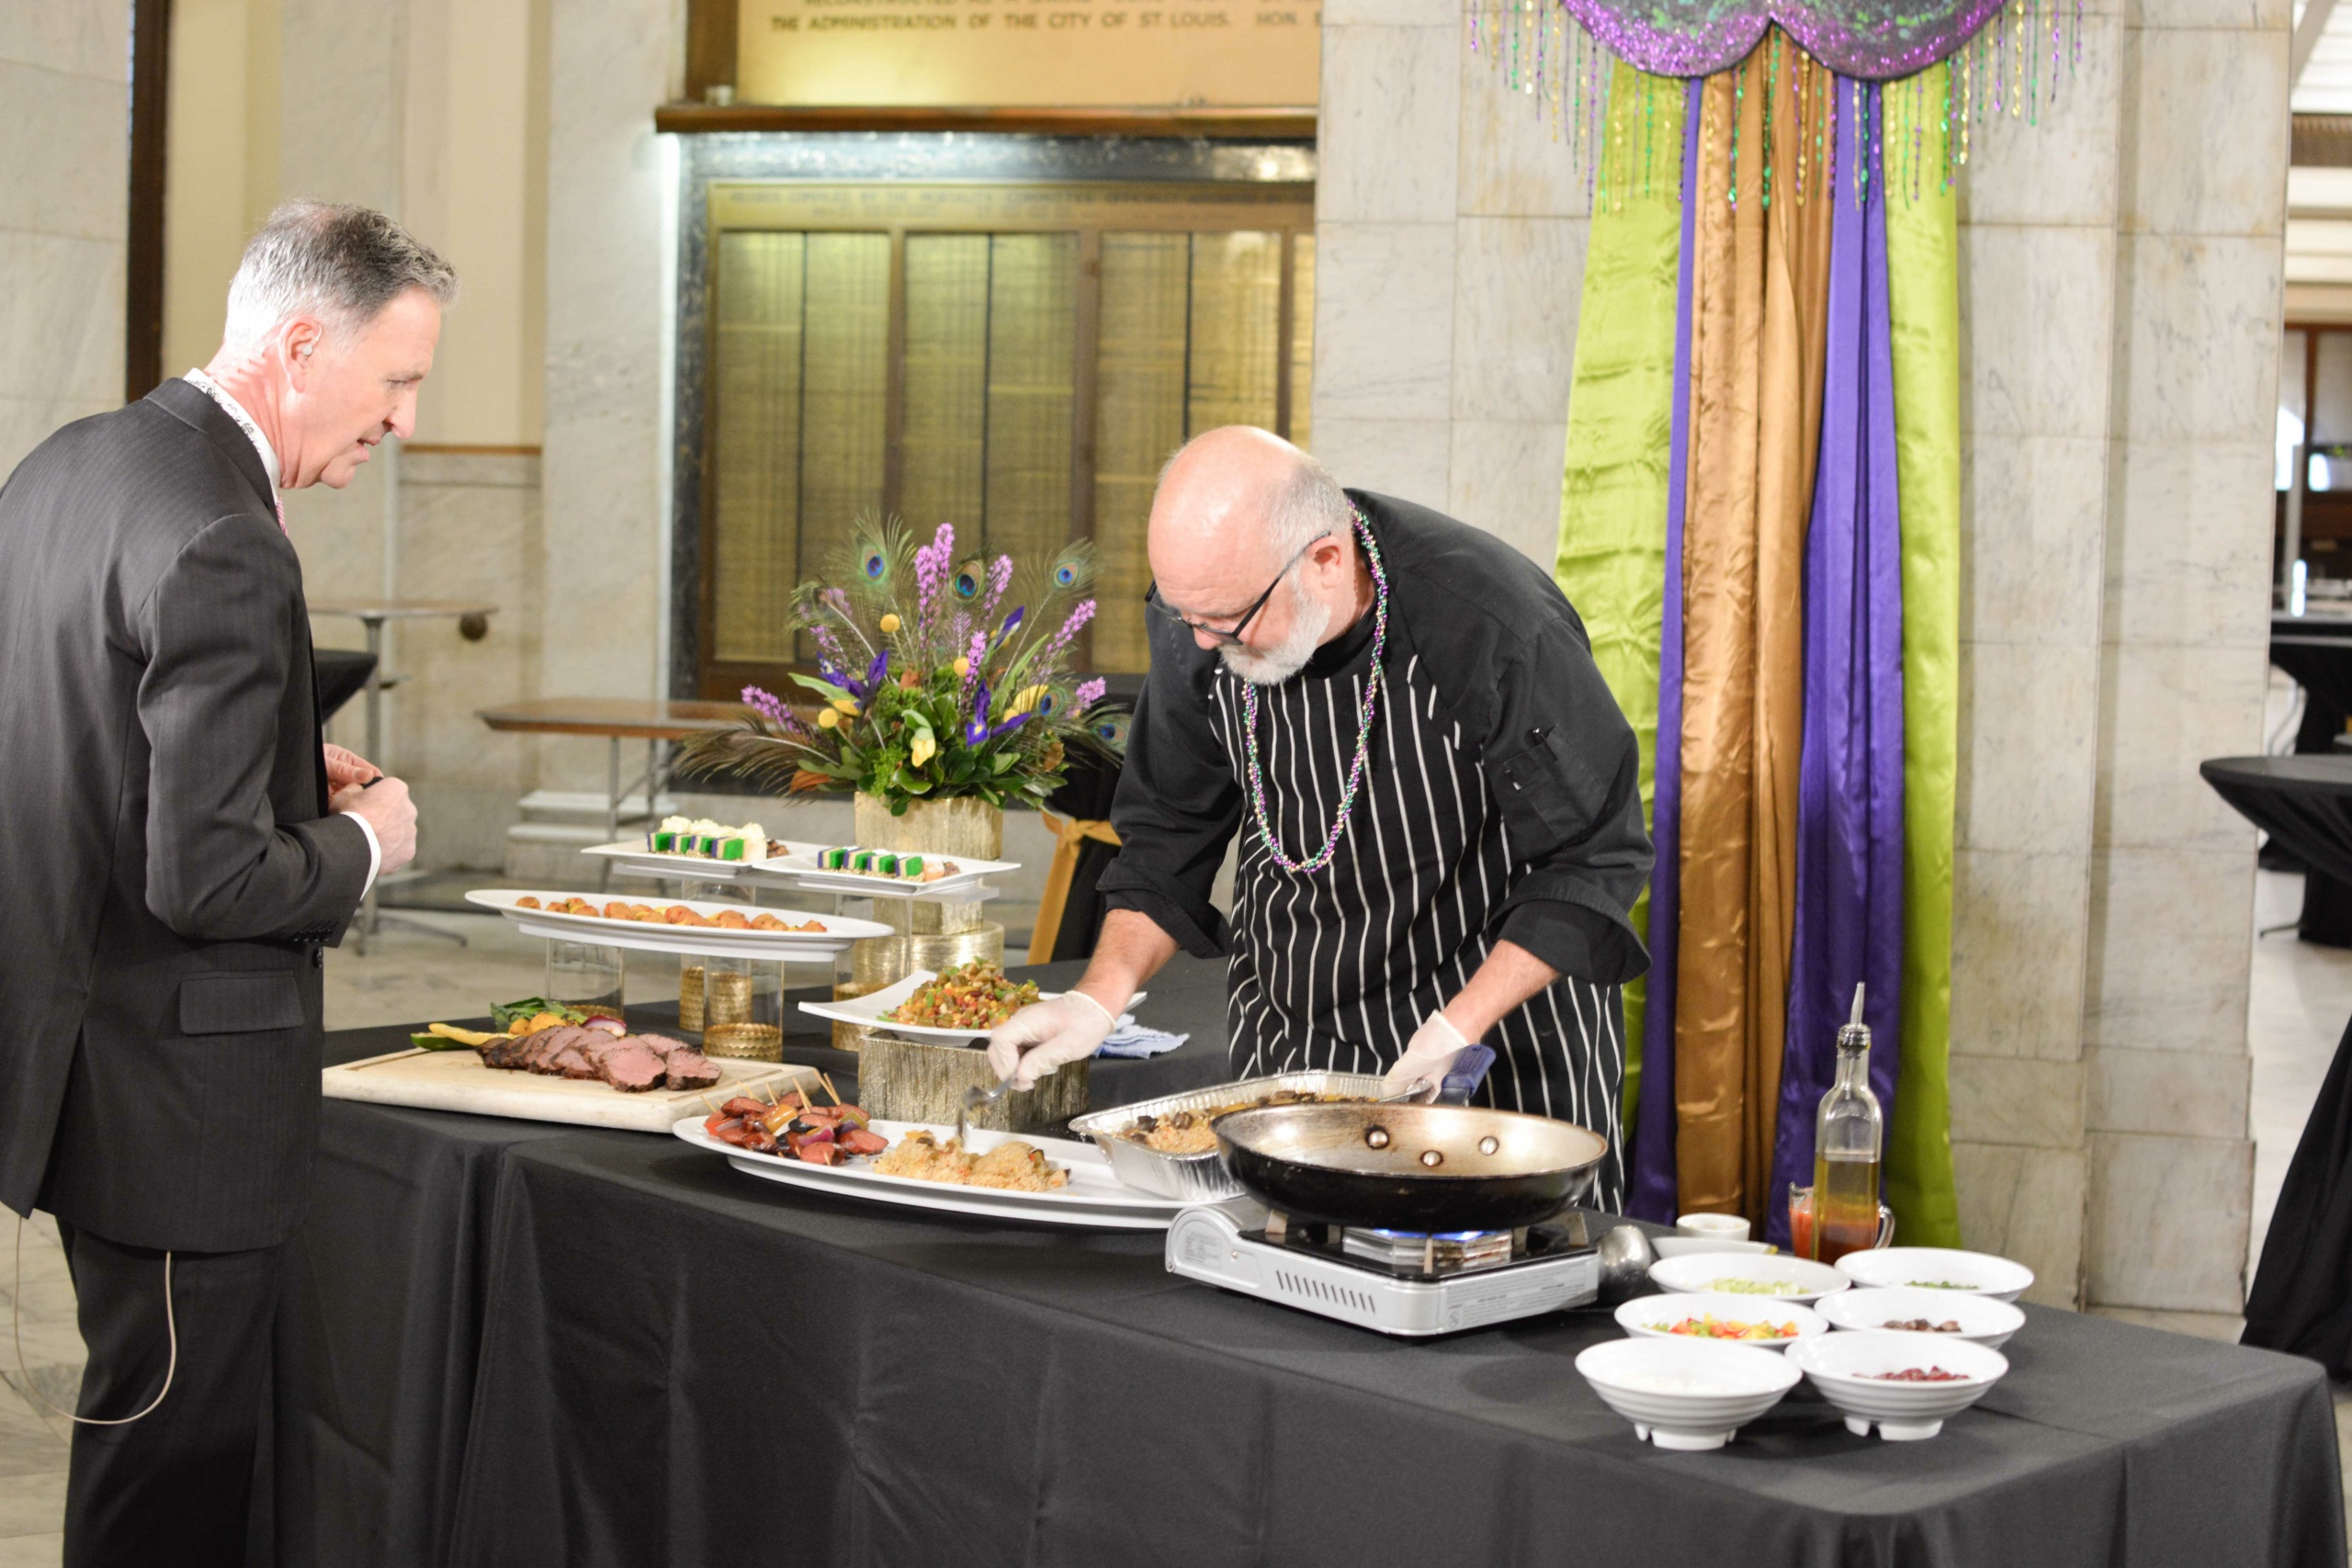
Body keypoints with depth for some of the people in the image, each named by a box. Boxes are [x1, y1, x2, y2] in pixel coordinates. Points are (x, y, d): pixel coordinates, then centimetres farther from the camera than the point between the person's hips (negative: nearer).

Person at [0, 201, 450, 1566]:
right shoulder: (226, 549, -24)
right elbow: (208, 878, -26)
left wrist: (292, 768, 11)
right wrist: (362, 842, -8)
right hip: (175, 1085, -10)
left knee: (158, 1427, 22)